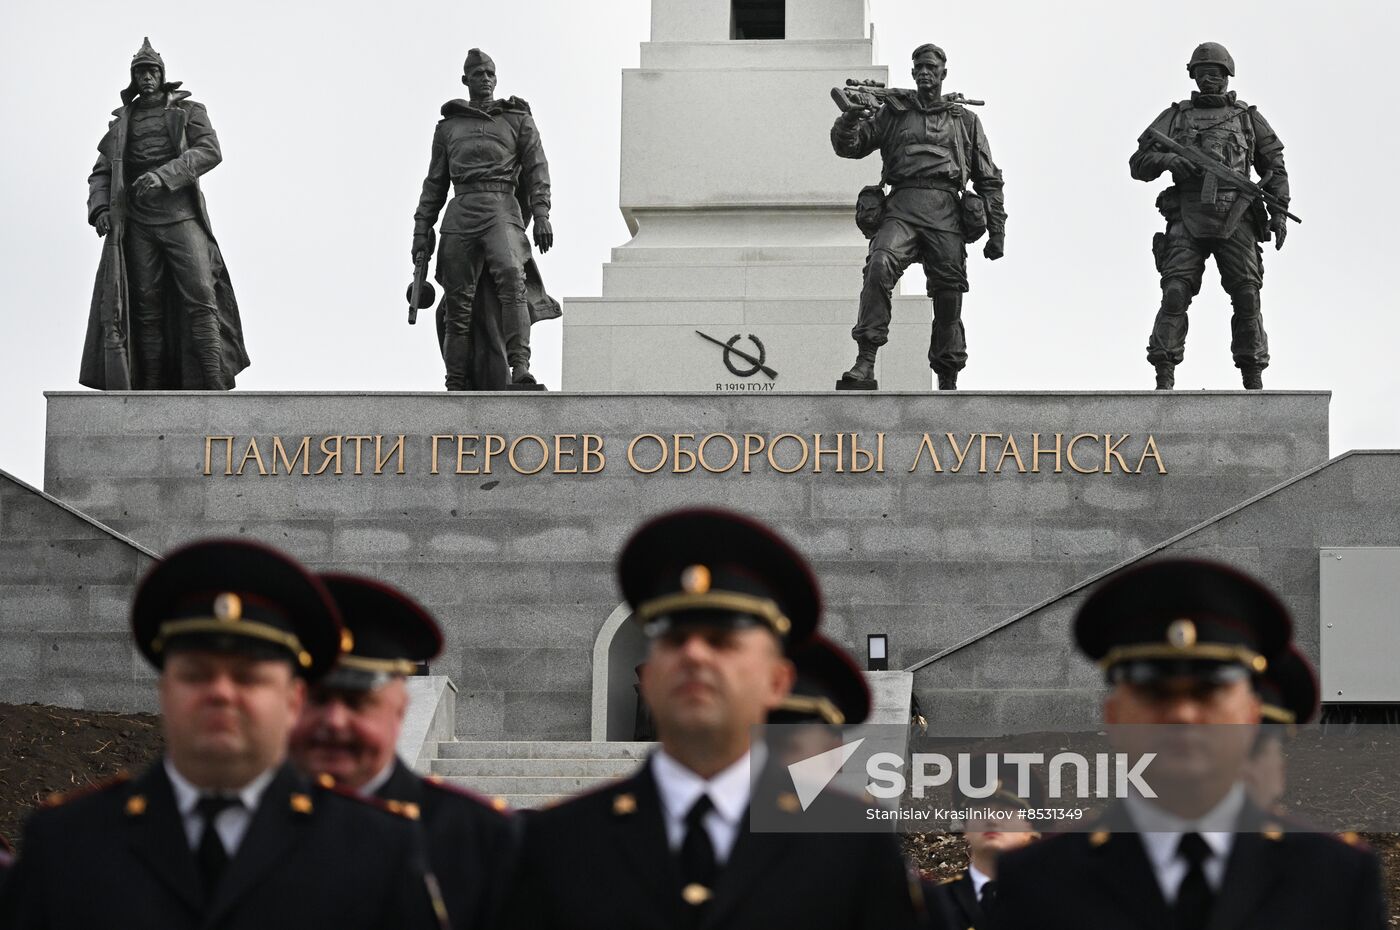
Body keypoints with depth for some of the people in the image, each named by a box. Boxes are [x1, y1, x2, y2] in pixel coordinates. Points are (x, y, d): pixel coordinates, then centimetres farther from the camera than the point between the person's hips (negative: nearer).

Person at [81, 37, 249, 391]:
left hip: (181, 217, -3)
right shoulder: (123, 122, 20)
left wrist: (163, 175, -19)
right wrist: (99, 209, -1)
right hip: (138, 223, 3)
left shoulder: (189, 111, 11)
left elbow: (210, 151, -6)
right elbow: (102, 172, 20)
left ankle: (215, 384, -20)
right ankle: (152, 389, -5)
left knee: (200, 296, -15)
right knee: (147, 306, -3)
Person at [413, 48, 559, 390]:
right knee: (458, 301, -4)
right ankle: (456, 385, 0)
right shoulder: (448, 126, 21)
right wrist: (421, 231, 14)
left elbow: (537, 170, 8)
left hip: (502, 210, -2)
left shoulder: (518, 119, 16)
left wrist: (541, 216, -6)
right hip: (461, 212, 3)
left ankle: (520, 369, -39)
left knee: (511, 275, -29)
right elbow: (435, 183, 22)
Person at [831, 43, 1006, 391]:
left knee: (949, 294, -5)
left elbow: (989, 180, 21)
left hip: (946, 210, 1)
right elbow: (847, 147, 13)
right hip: (902, 208, -1)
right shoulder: (893, 112, 21)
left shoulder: (965, 120, 22)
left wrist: (997, 232, 12)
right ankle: (865, 361, -33)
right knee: (879, 265, -28)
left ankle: (948, 381, 2)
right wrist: (851, 117, -10)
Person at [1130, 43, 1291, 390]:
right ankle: (1164, 379, -15)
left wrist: (1279, 212, 3)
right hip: (1188, 220, 0)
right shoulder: (1174, 117, 15)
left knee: (1247, 296, -8)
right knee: (1175, 293, -14)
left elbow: (1275, 168, 17)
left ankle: (1253, 379, -2)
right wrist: (1168, 160, -10)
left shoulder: (1248, 117, 16)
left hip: (1235, 221, 0)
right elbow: (1138, 164, 11)